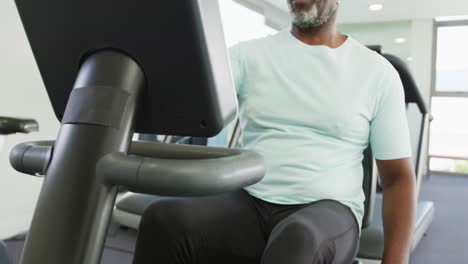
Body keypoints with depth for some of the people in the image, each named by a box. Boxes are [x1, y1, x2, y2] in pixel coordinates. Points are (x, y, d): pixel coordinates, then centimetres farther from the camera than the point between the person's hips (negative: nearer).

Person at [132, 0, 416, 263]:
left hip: (327, 211, -1)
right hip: (250, 205, 2)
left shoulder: (376, 70, 5)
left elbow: (399, 176, 5)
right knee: (164, 221, -27)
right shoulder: (251, 54, 8)